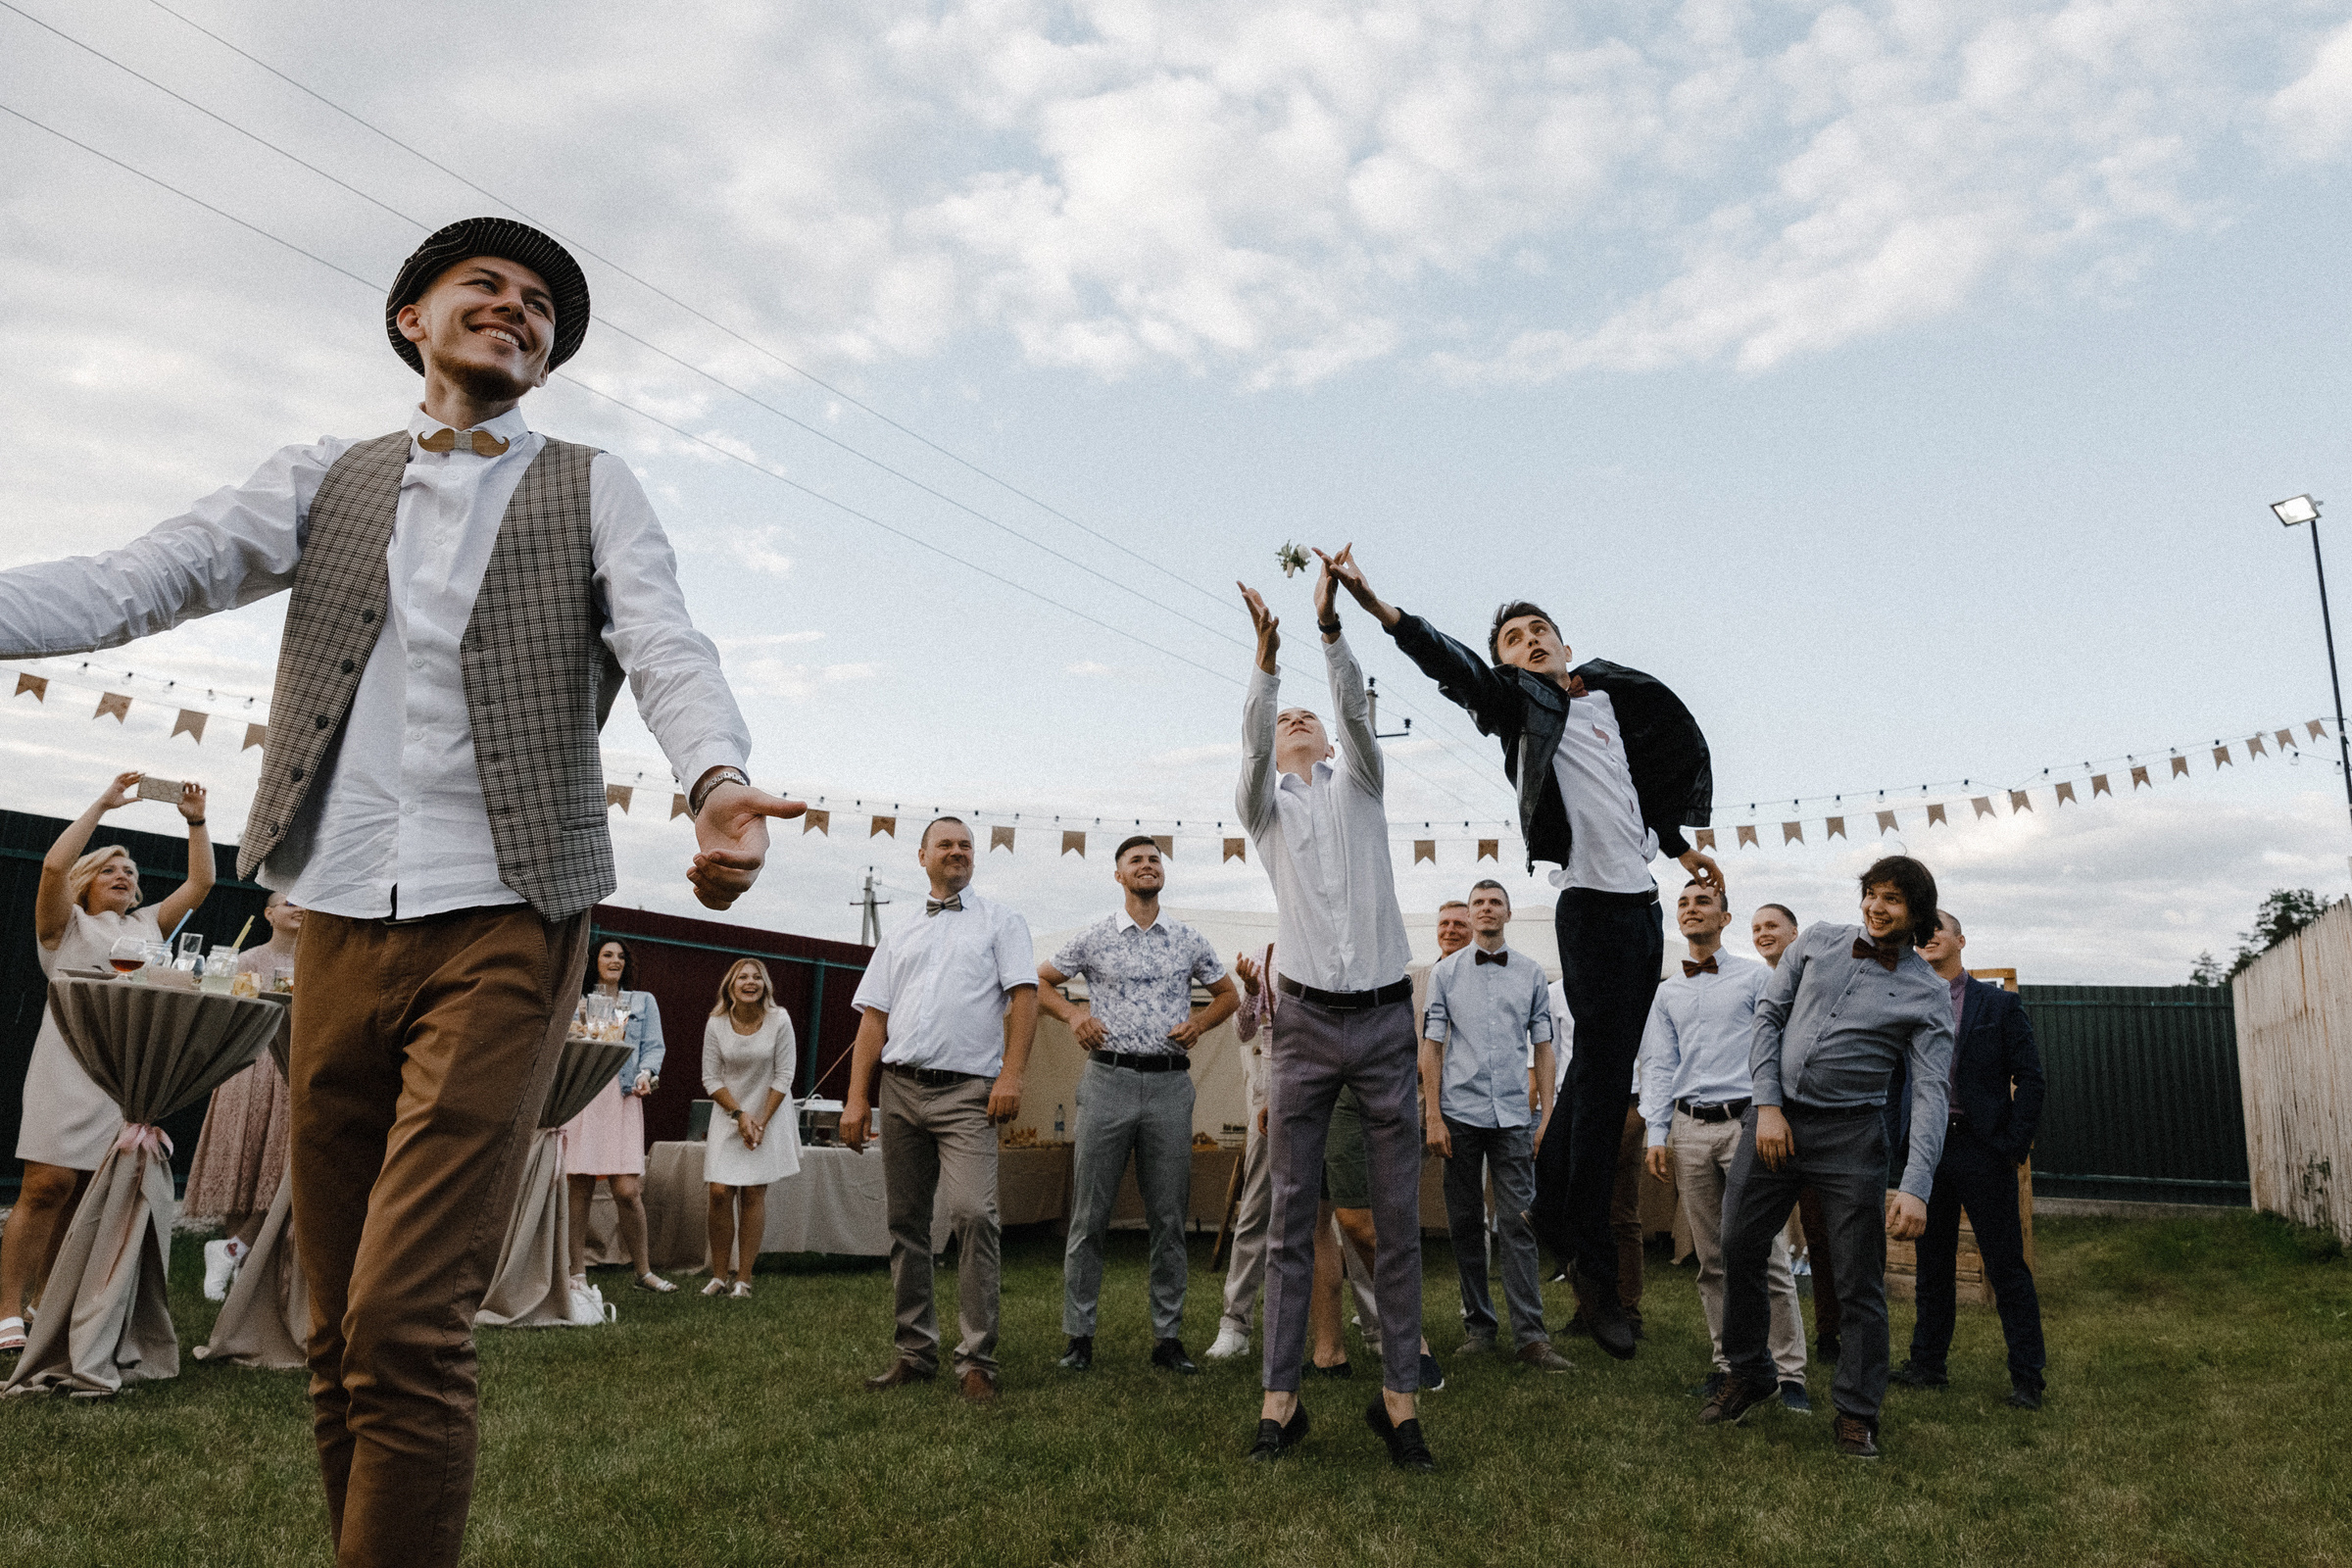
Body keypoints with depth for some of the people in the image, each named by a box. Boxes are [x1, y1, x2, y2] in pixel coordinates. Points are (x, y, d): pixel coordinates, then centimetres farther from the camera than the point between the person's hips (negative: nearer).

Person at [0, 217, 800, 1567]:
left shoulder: (594, 490, 10)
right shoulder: (328, 481, 17)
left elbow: (666, 649, -6)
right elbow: (142, 581, 5)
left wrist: (720, 783, -27)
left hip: (504, 924, -3)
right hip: (342, 918, 3)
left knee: (407, 1323, -12)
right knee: (342, 1332, 10)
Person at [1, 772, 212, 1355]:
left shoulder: (148, 925, 23)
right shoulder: (65, 925, 11)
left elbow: (201, 881, 18)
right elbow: (54, 865, -6)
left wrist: (196, 821, 11)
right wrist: (103, 804, -4)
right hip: (69, 1065, -4)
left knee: (87, 1196, 3)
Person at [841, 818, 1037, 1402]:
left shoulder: (999, 921, 10)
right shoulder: (899, 938, 21)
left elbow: (1023, 998, -1)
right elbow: (873, 1019, 15)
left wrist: (1011, 1075, -13)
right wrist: (857, 1098, 6)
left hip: (968, 1092, -4)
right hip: (900, 1089, 4)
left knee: (974, 1213, -16)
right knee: (906, 1222, 7)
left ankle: (976, 1359, -10)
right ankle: (915, 1351, 17)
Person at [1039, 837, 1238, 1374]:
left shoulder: (1190, 941, 10)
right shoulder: (1094, 938, 5)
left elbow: (1228, 994, 21)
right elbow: (1040, 982, 15)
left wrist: (1201, 1021, 3)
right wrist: (1073, 1013, -1)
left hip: (1170, 1084, 2)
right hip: (1109, 1081, -1)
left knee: (1169, 1218, 5)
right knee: (1090, 1215, 1)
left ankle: (1168, 1337, 14)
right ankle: (1079, 1335, 10)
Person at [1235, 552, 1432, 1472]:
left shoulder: (1358, 784, 15)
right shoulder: (1265, 804, 12)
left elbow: (1355, 710, -3)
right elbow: (1250, 741, -8)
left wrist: (1331, 626, -17)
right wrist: (1266, 659, -21)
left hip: (1384, 1019, 1)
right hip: (1307, 1022, -1)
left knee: (1399, 1219, 2)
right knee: (1292, 1220, 1)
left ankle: (1399, 1397, 9)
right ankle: (1280, 1398, 5)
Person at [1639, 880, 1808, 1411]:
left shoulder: (1755, 977, 5)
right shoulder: (1667, 992, 16)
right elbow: (1658, 1066, 14)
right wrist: (1656, 1135, 5)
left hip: (1745, 1121, -3)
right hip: (1689, 1128, 4)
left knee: (1767, 1255, -6)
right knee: (1711, 1258, 7)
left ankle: (1789, 1373, 1)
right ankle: (1728, 1363, 15)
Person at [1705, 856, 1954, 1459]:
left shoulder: (1928, 994, -4)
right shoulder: (1817, 942, 4)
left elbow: (1930, 1093, -11)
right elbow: (1769, 1015, 6)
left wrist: (1915, 1187, -23)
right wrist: (1768, 1105, -5)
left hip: (1850, 1134, -3)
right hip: (1775, 1115, 3)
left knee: (1861, 1284, 2)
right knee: (1740, 1250, 7)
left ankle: (1857, 1413, 18)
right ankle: (1747, 1375, 27)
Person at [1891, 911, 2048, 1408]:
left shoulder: (1999, 1003, 2)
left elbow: (2030, 1078, -2)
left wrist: (2014, 1144, -9)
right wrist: (1898, 1140, 0)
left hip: (1981, 1148, -3)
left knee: (2006, 1264, 1)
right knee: (1932, 1263, 12)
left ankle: (2027, 1376, 10)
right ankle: (1928, 1363, 21)